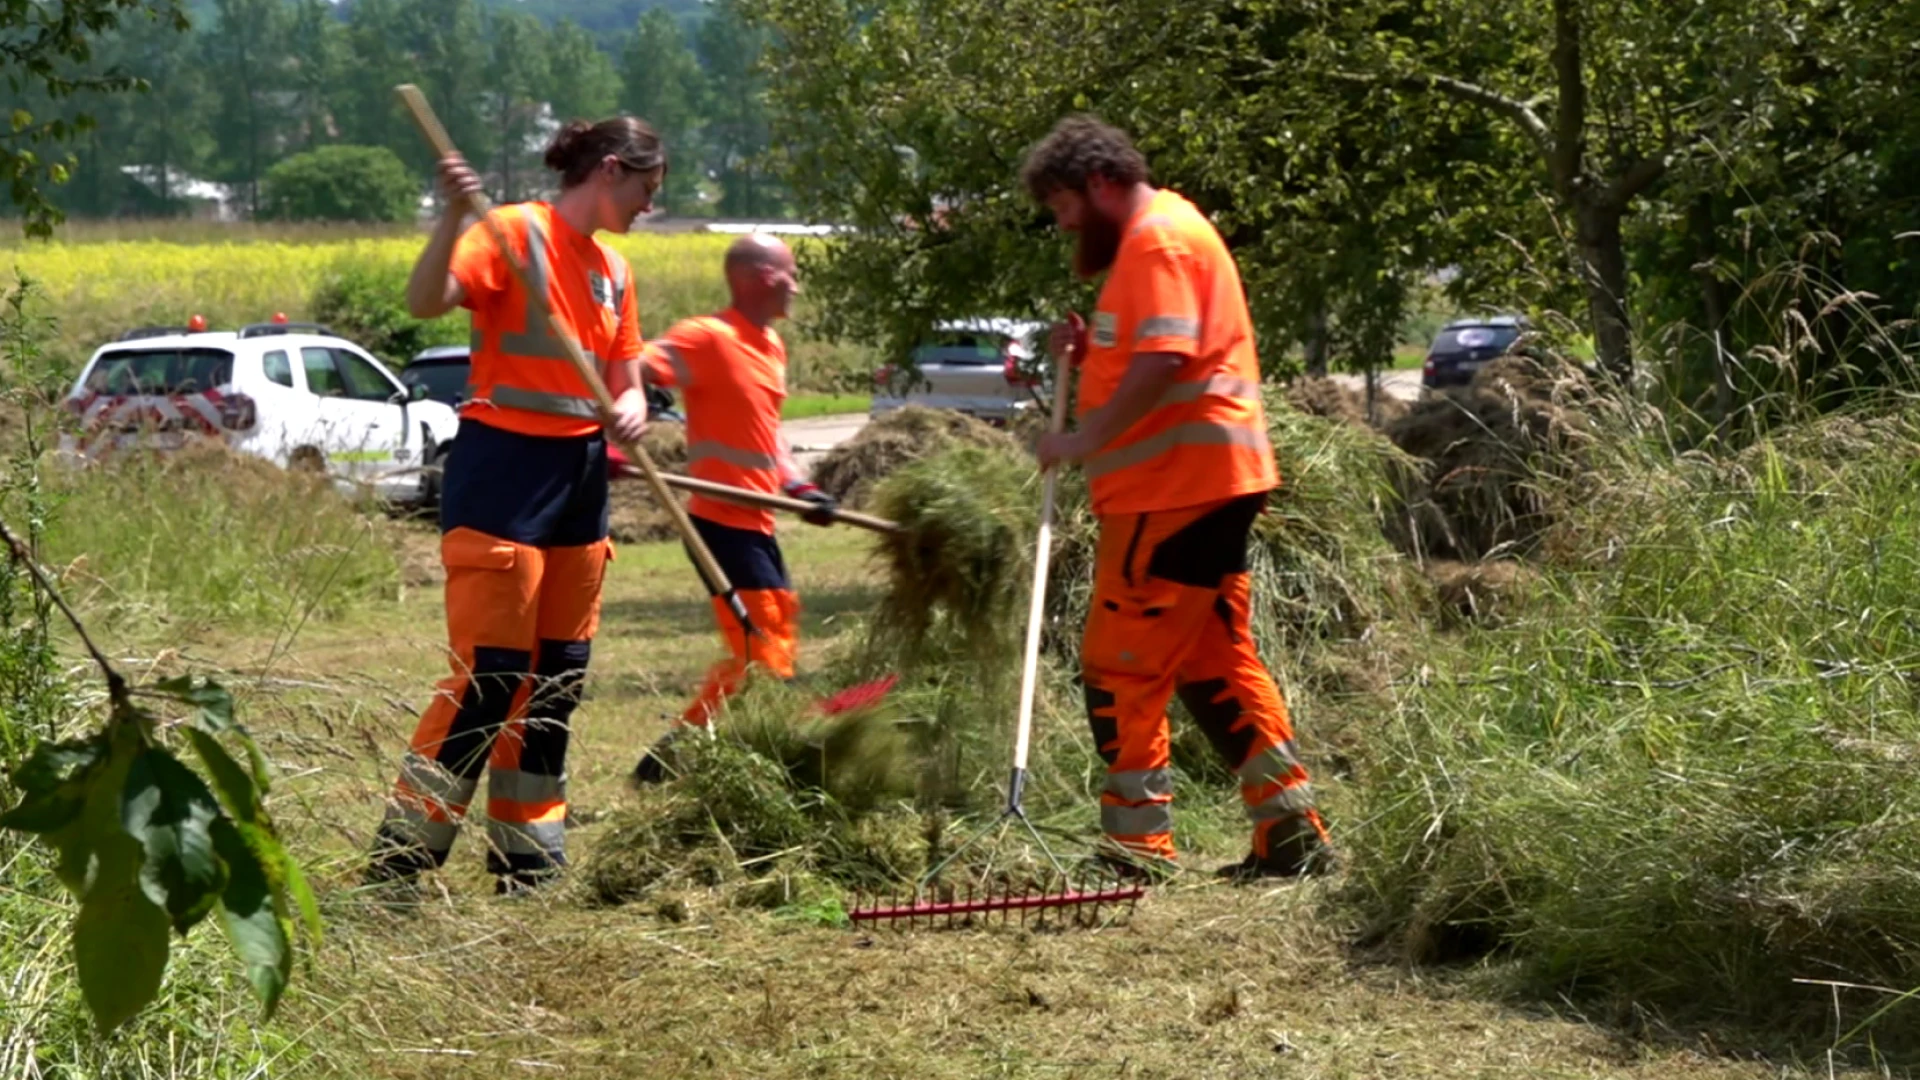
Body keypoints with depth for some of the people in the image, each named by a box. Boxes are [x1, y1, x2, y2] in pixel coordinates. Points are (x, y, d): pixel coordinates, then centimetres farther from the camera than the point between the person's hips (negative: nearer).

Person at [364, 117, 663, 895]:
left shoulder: (613, 270, 15)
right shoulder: (515, 233, -8)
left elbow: (623, 379, 17)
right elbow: (426, 302, -23)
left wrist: (631, 409, -6)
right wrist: (455, 216, -38)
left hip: (581, 473, 8)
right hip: (506, 466, -8)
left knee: (559, 675, 10)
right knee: (490, 675, -11)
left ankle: (529, 864, 19)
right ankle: (397, 862, -4)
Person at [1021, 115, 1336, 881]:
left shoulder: (1159, 240, -12)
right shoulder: (1156, 236, 22)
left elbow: (1162, 364, -24)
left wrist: (1082, 441, -21)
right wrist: (1088, 352, 12)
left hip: (1178, 487, -11)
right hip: (1206, 482, 11)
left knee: (1121, 668, -8)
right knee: (1215, 664, 13)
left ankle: (1138, 841, -7)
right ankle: (1291, 833, 14)